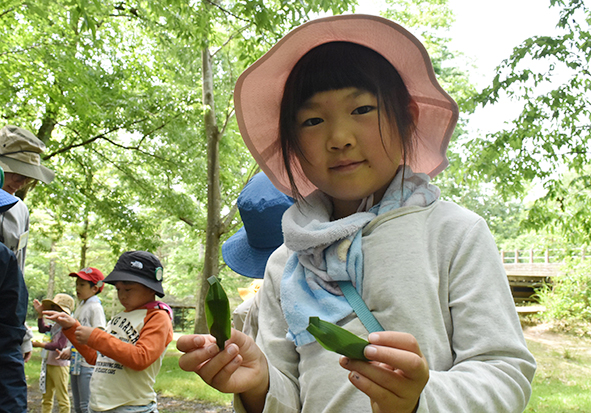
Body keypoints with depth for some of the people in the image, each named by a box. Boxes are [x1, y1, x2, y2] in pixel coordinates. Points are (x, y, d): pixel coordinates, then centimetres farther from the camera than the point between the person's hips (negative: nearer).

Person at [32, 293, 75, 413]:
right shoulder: (55, 326, 9)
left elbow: (60, 345, -25)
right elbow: (42, 329, 24)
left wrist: (41, 344, -20)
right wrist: (40, 314, 15)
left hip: (59, 365, -10)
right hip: (49, 364, 10)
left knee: (62, 397, -2)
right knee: (47, 397, 17)